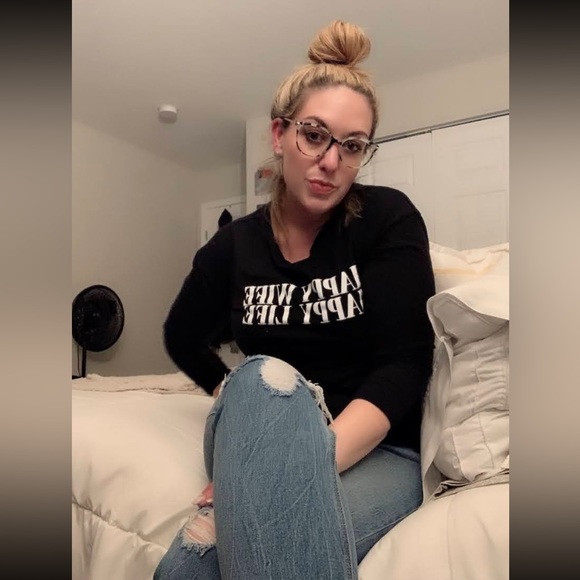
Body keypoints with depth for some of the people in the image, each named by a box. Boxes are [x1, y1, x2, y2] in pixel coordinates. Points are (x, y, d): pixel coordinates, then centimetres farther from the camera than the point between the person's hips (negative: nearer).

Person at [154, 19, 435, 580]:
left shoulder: (390, 219, -6)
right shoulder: (235, 245, 2)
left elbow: (404, 366, -14)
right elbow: (183, 338, 17)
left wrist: (308, 460, -27)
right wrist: (242, 407, 3)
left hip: (378, 450, -3)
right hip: (262, 445, 4)